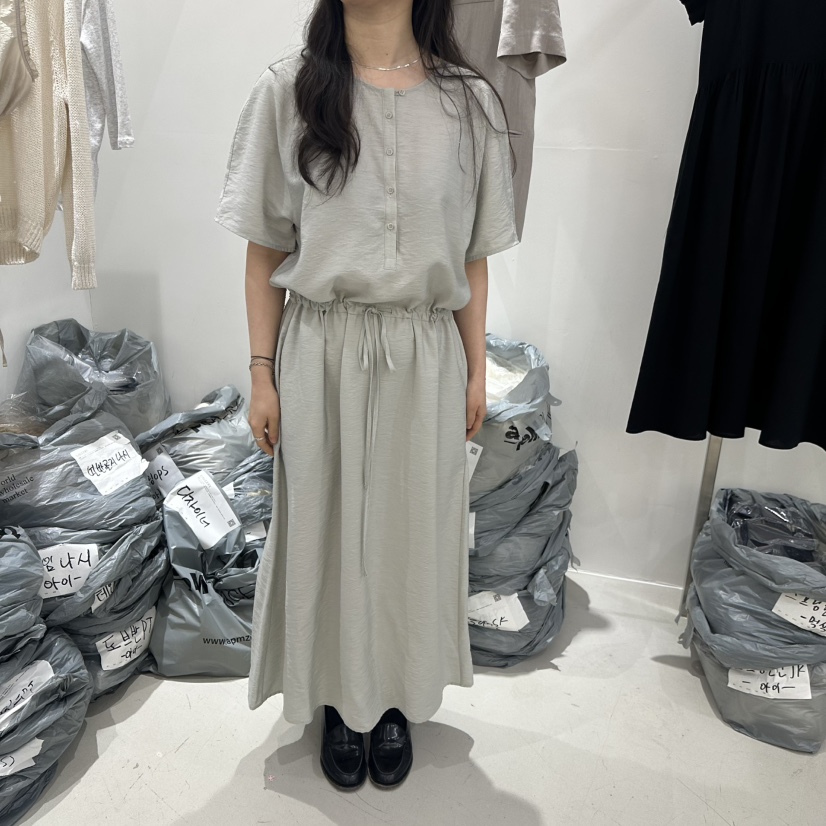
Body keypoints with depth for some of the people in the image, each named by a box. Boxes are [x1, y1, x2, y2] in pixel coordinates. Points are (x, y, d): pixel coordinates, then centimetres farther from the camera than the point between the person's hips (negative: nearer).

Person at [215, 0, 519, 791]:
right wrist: (262, 375, -2)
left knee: (410, 525, 12)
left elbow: (472, 257, 5)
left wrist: (475, 371, 5)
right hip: (320, 353, 0)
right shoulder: (287, 90, 0)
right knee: (326, 524, 11)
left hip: (424, 356, 1)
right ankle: (340, 698, 35)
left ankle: (396, 698, 36)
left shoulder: (469, 101, 3)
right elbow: (264, 250, 0)